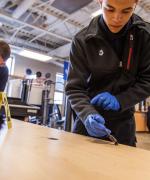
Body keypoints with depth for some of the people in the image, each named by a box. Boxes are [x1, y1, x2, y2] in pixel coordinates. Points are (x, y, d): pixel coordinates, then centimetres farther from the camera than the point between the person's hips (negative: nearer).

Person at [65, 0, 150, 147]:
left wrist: (120, 100, -19)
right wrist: (88, 114, -29)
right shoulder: (83, 40, -13)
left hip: (123, 122, 1)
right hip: (89, 120, 0)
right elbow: (74, 88, -12)